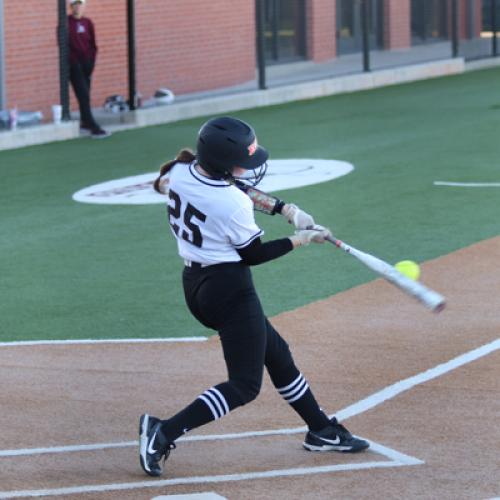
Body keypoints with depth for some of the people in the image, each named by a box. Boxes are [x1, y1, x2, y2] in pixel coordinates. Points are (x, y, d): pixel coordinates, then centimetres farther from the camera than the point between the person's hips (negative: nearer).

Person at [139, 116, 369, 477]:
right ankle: (163, 433, -12)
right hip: (230, 290, -10)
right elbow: (253, 255, -10)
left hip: (195, 284, 10)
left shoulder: (181, 171, -4)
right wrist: (301, 240, 1)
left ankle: (322, 431, 33)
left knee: (276, 353, 22)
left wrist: (284, 208, 9)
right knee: (245, 385, -2)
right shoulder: (233, 206, -26)